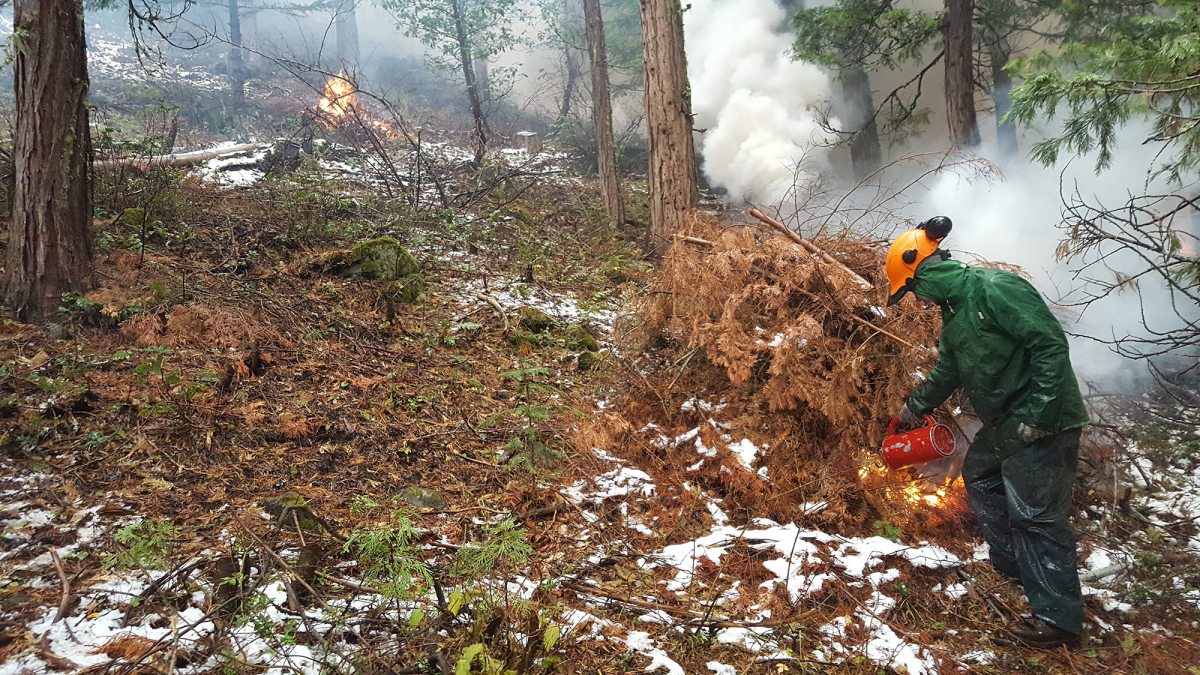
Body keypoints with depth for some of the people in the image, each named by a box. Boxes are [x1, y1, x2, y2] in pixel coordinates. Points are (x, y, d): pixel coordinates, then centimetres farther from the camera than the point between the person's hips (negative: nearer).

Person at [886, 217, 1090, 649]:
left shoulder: (996, 289, -19)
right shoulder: (953, 311, 12)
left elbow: (1051, 344, -24)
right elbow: (947, 371, 26)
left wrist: (1035, 416, -26)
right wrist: (915, 407, 37)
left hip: (1043, 423, -10)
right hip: (1003, 423, 10)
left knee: (1035, 512, -9)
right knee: (980, 477, 23)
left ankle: (1058, 617, -2)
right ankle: (1010, 565, 36)